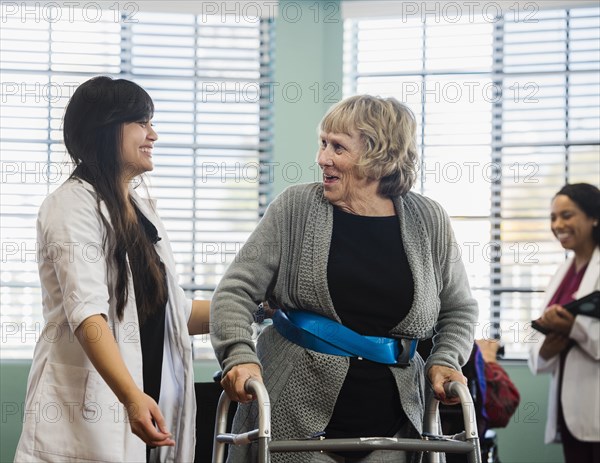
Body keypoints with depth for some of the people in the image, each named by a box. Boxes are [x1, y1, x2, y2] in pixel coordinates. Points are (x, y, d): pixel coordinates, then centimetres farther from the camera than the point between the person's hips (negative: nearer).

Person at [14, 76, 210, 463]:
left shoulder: (143, 212, 17)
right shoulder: (73, 206, -9)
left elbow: (175, 313, 21)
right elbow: (87, 314, -22)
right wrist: (131, 397, -34)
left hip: (150, 405, 7)